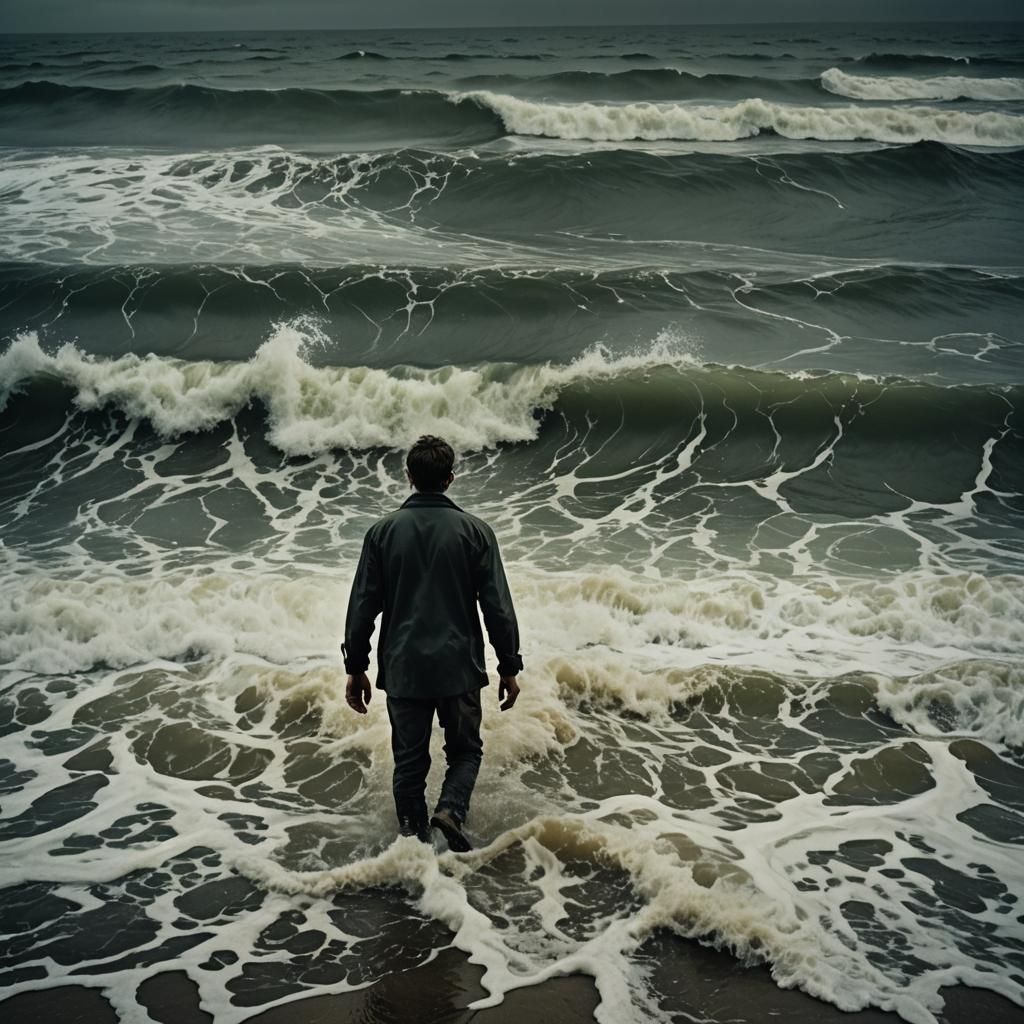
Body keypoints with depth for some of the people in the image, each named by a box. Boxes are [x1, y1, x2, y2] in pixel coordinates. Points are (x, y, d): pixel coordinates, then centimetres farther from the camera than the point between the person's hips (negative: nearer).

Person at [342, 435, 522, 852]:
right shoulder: (475, 531, -5)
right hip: (459, 667, -1)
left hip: (403, 669, 1)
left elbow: (363, 606, -1)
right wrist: (509, 667, 3)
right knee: (465, 750, 15)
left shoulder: (383, 531, -2)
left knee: (409, 761, 13)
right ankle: (450, 809, -10)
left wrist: (355, 668, 8)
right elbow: (497, 607, -5)